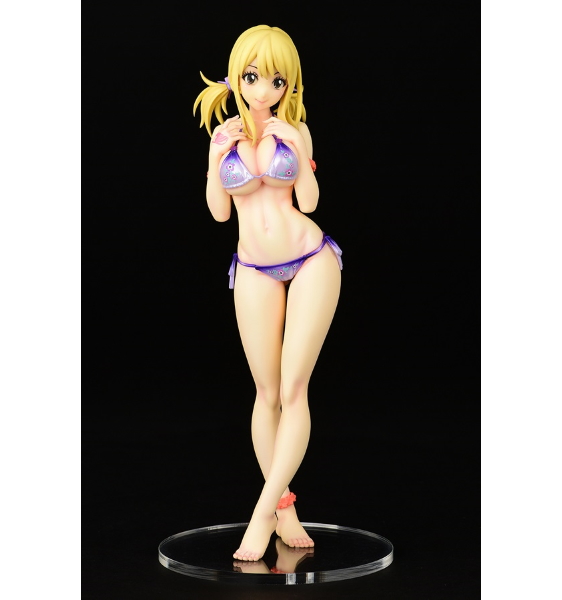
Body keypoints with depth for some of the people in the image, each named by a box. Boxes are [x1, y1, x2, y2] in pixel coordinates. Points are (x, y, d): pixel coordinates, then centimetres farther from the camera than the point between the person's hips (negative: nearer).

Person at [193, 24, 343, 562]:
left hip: (311, 260, -2)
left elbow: (308, 202, -5)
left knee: (293, 389, -8)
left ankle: (264, 511, -5)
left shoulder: (295, 130, -1)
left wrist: (298, 150, -16)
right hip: (255, 270, 2)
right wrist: (217, 160, -12)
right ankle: (283, 505, 14)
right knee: (266, 393, 4)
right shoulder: (225, 133, 3)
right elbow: (219, 212, 2)